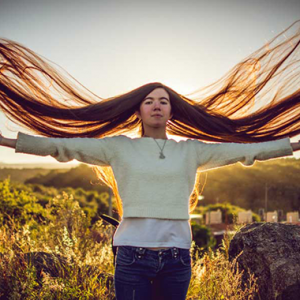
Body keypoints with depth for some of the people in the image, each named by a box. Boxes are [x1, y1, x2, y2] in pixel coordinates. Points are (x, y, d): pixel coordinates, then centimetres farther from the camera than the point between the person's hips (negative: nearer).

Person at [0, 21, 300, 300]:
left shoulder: (191, 150, 9)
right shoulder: (119, 147, 5)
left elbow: (246, 148, 9)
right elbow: (64, 144, 0)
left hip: (177, 258, 2)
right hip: (133, 256, -1)